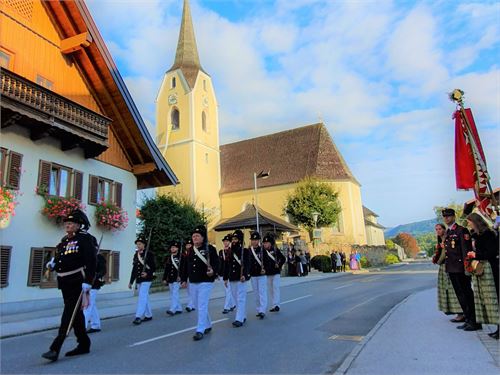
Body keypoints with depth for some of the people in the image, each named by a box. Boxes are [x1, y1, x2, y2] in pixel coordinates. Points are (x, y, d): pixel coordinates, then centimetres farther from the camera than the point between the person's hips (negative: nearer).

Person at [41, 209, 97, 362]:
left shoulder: (85, 239, -12)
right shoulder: (64, 240, 14)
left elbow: (91, 261, -19)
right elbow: (59, 258, 25)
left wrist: (88, 281, -24)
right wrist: (53, 263, 3)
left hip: (77, 282, -9)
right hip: (64, 282, 9)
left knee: (69, 313, -7)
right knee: (76, 313, 15)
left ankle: (55, 348, -5)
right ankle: (84, 344, 27)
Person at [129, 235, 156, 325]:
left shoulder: (149, 254, -7)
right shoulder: (136, 255, 12)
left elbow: (154, 267, -9)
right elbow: (134, 269, 17)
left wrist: (147, 274, -26)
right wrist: (131, 281, 17)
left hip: (146, 280, -7)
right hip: (138, 280, 7)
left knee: (142, 298, -12)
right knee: (145, 298, 14)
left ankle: (138, 317, -12)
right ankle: (149, 315, 24)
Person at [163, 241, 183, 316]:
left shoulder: (181, 257, -5)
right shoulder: (168, 257, 13)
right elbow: (166, 269, 15)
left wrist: (180, 277, -18)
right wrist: (164, 279, 13)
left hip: (177, 279, -6)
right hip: (170, 279, 6)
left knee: (174, 293, -11)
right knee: (174, 294, 11)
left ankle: (172, 310, -13)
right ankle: (179, 309, 21)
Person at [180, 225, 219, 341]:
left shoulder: (210, 249, -8)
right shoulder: (190, 251, 10)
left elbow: (216, 262, -13)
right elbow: (186, 266, 13)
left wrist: (213, 270, -31)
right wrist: (184, 279, 11)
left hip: (205, 282, -7)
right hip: (193, 283, 7)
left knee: (202, 306, -6)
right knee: (198, 306, 16)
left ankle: (200, 330, 3)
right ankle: (208, 325, 32)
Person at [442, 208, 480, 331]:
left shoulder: (461, 230, -9)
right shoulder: (447, 233, 15)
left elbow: (467, 250, -14)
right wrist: (447, 267, 15)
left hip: (460, 269, -8)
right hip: (451, 269, 8)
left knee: (467, 294, 0)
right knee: (460, 295, 13)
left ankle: (475, 322, 10)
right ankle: (468, 320, 23)